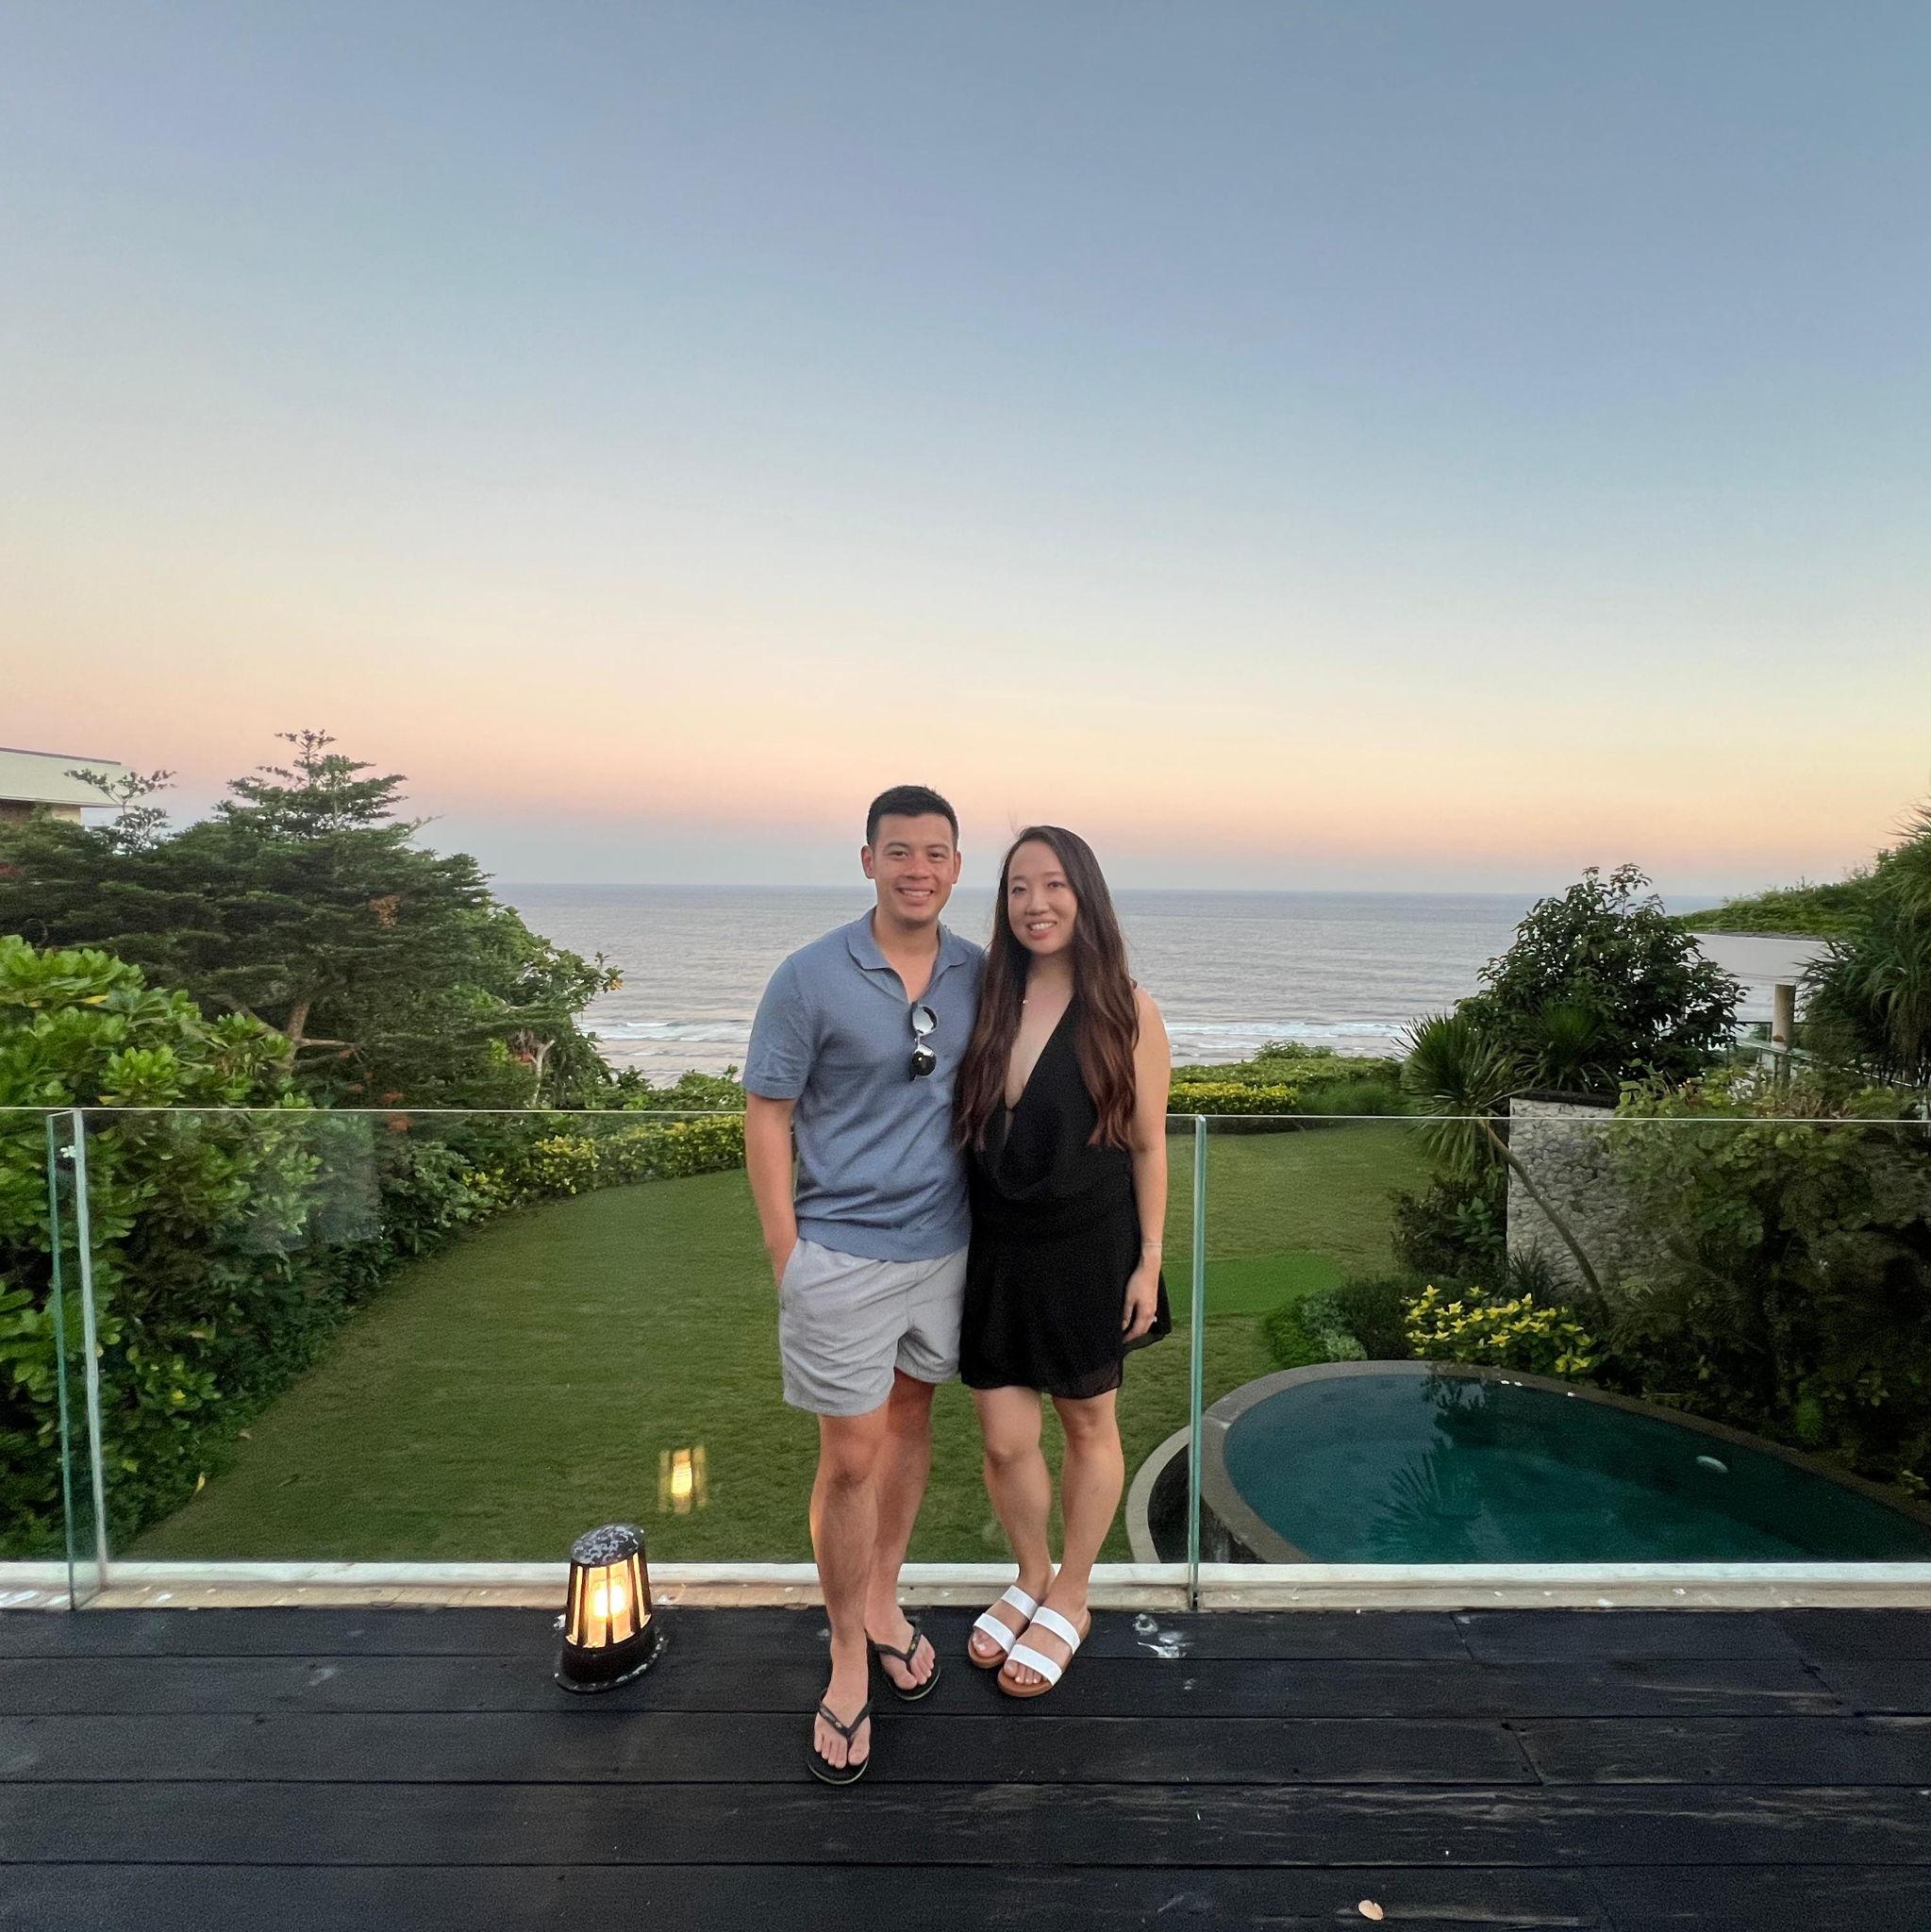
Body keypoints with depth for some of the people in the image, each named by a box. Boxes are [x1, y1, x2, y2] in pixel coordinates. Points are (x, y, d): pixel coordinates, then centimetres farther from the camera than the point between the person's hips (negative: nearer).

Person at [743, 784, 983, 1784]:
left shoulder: (977, 976, -1)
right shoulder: (810, 978, -14)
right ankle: (849, 1662, 27)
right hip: (844, 1252, -4)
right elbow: (766, 1118, -9)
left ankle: (882, 1600, 42)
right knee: (850, 1459, 4)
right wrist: (786, 1257, -10)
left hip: (945, 1244, 5)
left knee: (911, 1419, 19)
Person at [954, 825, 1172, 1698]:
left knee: (1088, 1427, 17)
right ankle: (1030, 1577, 41)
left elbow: (1147, 1145, -6)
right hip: (994, 1251, 3)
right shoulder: (989, 1003, -1)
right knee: (1004, 1439, 11)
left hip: (1086, 1251, -3)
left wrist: (1148, 1262, -6)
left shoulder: (1125, 1011, -11)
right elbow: (965, 1129, 6)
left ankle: (1070, 1601, 40)